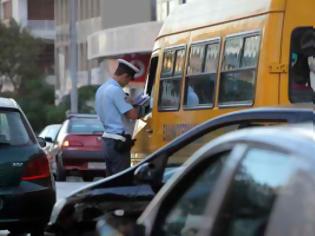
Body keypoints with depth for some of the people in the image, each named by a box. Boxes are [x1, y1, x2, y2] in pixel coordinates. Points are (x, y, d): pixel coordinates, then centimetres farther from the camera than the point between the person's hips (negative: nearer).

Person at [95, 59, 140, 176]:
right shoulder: (116, 90, -17)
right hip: (119, 142, -10)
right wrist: (137, 108, 0)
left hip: (107, 139, 10)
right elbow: (132, 115, -19)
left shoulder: (102, 89, 13)